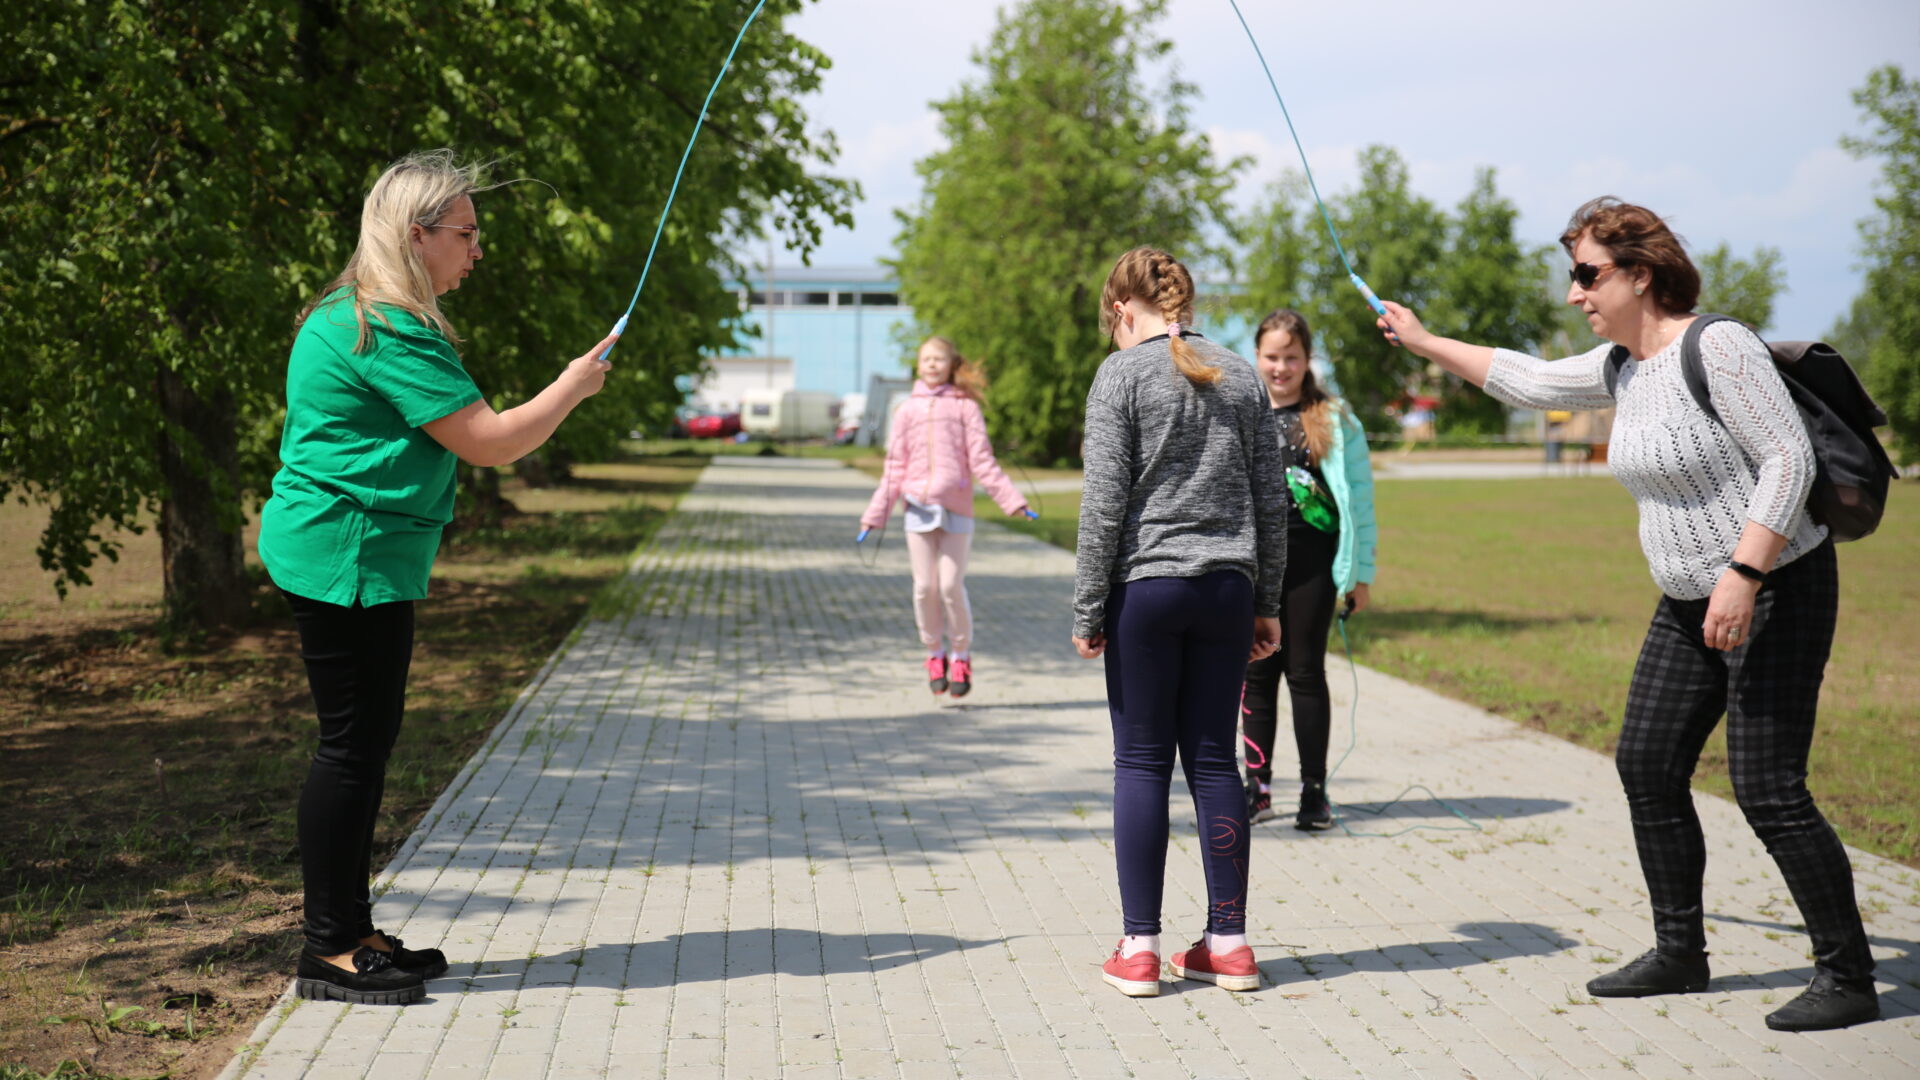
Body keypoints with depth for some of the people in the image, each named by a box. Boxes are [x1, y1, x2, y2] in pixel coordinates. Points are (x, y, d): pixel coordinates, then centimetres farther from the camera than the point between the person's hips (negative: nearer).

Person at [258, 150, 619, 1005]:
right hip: (346, 557, -11)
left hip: (365, 558, 11)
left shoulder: (355, 317, 16)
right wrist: (571, 388, -5)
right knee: (352, 745, -5)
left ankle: (351, 931, 22)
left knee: (367, 742, 14)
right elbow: (489, 441, -18)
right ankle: (330, 950, 3)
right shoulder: (389, 329, -18)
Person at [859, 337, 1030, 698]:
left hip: (956, 508, -2)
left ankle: (960, 657, 12)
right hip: (918, 508, 2)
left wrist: (1011, 500, -5)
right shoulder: (908, 411, 12)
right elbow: (895, 466, 11)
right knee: (925, 587, 2)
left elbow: (982, 461, 3)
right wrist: (876, 512, 7)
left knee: (951, 587, -4)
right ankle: (935, 655, 18)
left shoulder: (965, 407, 6)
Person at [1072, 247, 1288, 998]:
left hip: (1147, 588, -4)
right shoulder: (1240, 376, 10)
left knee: (1142, 762, 2)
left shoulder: (1121, 374, -4)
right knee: (1214, 759, 9)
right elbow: (1272, 499, 10)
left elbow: (1105, 503, -9)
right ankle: (1228, 943, 12)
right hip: (1227, 589, 4)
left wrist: (1088, 610, -4)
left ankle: (1139, 949, 4)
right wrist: (1267, 604, 16)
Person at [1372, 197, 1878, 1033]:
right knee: (1647, 766, 8)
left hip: (1777, 593, -9)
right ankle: (1679, 954, 20)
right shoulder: (1621, 368, 9)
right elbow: (1527, 382, 24)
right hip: (1689, 603, 9)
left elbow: (1790, 460, -21)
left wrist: (1744, 574, -28)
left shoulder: (1716, 348, -17)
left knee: (1769, 791, -10)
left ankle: (1848, 978, 3)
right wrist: (1423, 343, 27)